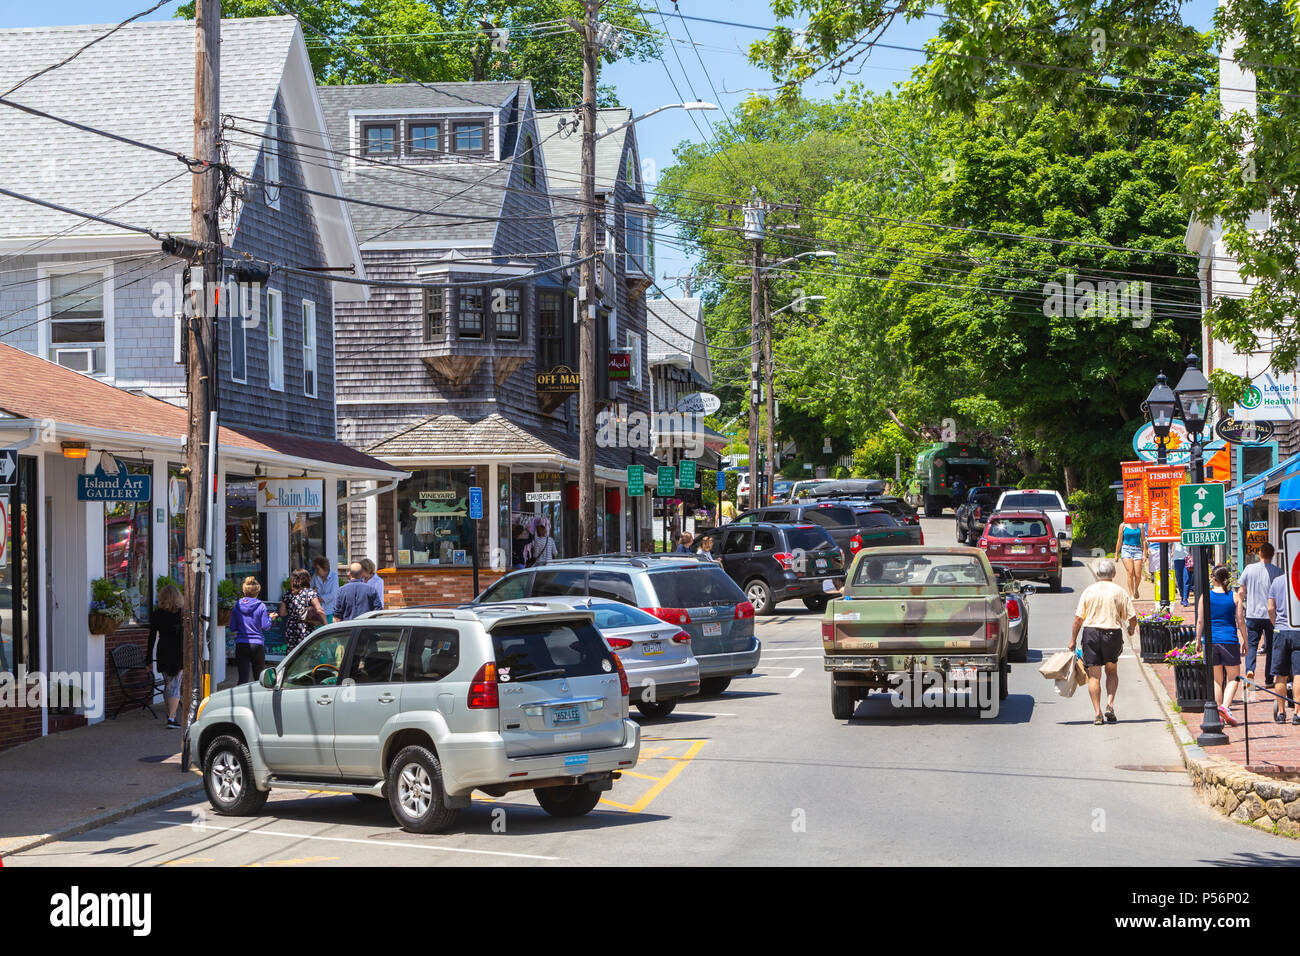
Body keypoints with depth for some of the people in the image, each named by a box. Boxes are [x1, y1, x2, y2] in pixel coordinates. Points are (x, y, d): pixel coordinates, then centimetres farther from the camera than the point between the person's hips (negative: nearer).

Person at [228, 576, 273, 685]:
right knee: (259, 677, 12)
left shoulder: (237, 606, 3)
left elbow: (232, 629, 6)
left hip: (241, 644, 1)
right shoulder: (261, 606, -4)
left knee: (244, 678, -5)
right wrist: (270, 618, 14)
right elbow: (265, 626, -5)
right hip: (257, 644, -1)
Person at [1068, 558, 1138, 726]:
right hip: (1113, 633, 0)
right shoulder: (1120, 592, 0)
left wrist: (1073, 640, 8)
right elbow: (1132, 618, -1)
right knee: (1112, 671, 20)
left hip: (1091, 632, 0)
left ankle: (1097, 713, 0)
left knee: (1094, 676, 4)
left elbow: (1078, 619, -1)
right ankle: (1110, 704, 2)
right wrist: (1130, 629, 21)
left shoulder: (1088, 591, 1)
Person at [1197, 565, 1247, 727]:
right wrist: (1245, 641, 9)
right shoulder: (1234, 596, -2)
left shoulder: (1206, 596, -1)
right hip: (1230, 640, -1)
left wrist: (1198, 640, 13)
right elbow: (1241, 621, -1)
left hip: (1211, 641, 1)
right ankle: (1225, 706, -14)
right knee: (1233, 677, 9)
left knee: (1217, 679, 11)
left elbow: (1200, 621, 1)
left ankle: (1218, 716, 8)